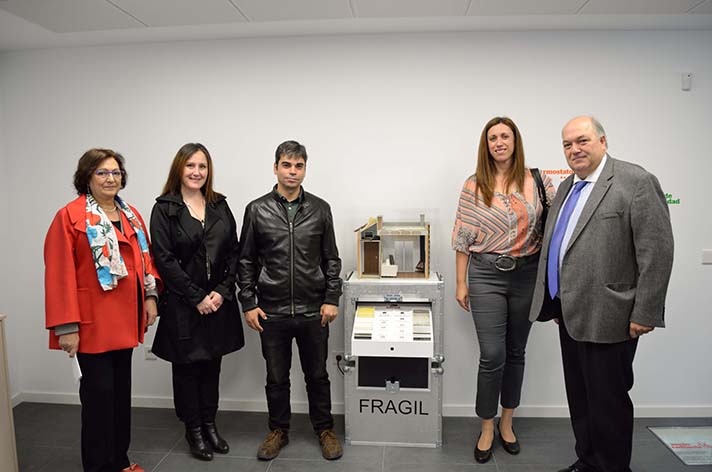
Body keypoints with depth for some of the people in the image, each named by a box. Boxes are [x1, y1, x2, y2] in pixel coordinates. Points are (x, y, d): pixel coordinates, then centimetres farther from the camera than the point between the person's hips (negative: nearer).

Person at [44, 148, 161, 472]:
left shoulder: (131, 215, 10)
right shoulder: (69, 216, -9)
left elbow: (145, 257, 15)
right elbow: (59, 274, -13)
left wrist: (150, 296, 5)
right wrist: (66, 326, -15)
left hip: (126, 319, 6)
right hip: (93, 321, -6)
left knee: (121, 388, 15)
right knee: (99, 391, 3)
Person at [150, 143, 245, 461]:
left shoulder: (220, 206, 7)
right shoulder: (164, 209, -5)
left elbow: (233, 253, 4)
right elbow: (165, 260, -10)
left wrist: (222, 291, -8)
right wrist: (197, 297, -13)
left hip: (218, 301, 4)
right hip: (182, 304, -3)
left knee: (212, 365, 13)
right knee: (187, 367, 10)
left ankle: (210, 425, 30)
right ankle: (193, 431, 27)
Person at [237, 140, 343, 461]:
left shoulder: (320, 209, 2)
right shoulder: (257, 210, 0)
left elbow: (331, 259, 5)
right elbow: (246, 261, 3)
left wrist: (331, 299, -2)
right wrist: (248, 304, -1)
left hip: (313, 311, 1)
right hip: (272, 312, 0)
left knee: (317, 375, 14)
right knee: (276, 377, 14)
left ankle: (324, 430, 32)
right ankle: (278, 431, 34)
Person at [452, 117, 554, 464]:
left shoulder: (538, 181, 2)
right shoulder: (474, 185, -1)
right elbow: (463, 238, 0)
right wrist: (461, 283, -1)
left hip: (527, 275, 2)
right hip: (486, 275, -2)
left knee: (516, 352, 13)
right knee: (492, 355, -2)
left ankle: (506, 423, 33)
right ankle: (486, 429, 20)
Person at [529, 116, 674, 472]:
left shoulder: (636, 181, -10)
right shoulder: (566, 186, 14)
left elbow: (656, 252, -14)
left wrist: (645, 313, -15)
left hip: (606, 316, -8)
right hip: (571, 313, 8)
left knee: (607, 400, 5)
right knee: (579, 398, 18)